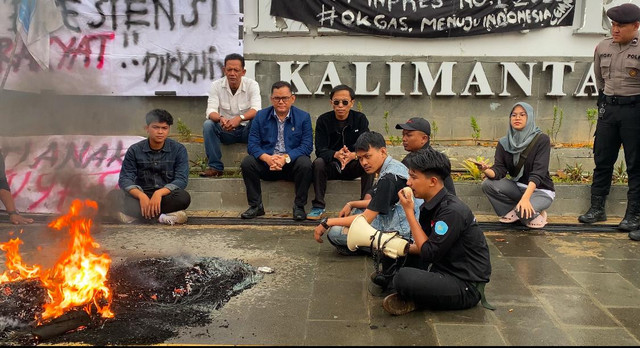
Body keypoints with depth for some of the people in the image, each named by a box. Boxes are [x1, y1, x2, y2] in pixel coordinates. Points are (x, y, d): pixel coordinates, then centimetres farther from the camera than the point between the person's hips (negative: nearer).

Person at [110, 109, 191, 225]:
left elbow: (181, 180, -11)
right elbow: (125, 179, -7)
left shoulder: (178, 149, -3)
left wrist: (159, 193, -29)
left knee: (184, 197, -34)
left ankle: (134, 214, -25)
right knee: (115, 196, -27)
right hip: (142, 196, 1)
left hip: (166, 196, -1)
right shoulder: (135, 150, 1)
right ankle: (163, 215, -31)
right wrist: (141, 196, -27)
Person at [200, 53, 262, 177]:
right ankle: (215, 166, -20)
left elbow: (256, 110, -24)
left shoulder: (252, 85, -9)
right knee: (208, 125, -27)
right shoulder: (216, 85, -5)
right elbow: (211, 111, -16)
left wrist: (239, 118, -45)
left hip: (246, 130, -1)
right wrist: (220, 118, -41)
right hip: (225, 131, 1)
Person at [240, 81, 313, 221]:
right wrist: (267, 158, -25)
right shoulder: (261, 116, 5)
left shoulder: (303, 117, 1)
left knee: (305, 164, -32)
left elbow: (307, 146, -9)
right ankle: (256, 206, -9)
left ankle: (299, 206, -14)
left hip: (292, 164, -1)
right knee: (247, 162, -24)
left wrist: (286, 158, -26)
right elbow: (252, 144, -4)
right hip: (267, 165, 2)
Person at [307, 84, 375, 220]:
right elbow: (320, 150, -16)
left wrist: (353, 155, -38)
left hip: (353, 165, 0)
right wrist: (336, 154, -39)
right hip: (331, 166, 0)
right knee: (318, 163, -31)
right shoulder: (323, 120, -6)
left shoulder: (360, 119, -5)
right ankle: (318, 207, -24)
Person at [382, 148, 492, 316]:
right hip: (445, 273, 10)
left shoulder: (452, 211, -22)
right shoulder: (430, 206, 6)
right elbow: (424, 247, 13)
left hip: (466, 287, -10)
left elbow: (429, 253, -21)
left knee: (404, 277, -32)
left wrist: (409, 212, -17)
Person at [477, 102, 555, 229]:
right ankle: (514, 211, -2)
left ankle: (536, 213, 1)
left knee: (524, 212, -34)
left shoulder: (542, 140, -16)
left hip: (541, 190, -4)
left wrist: (525, 198, -39)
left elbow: (538, 172, -25)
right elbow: (499, 171, -13)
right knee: (488, 184, -20)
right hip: (517, 187, 5)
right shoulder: (504, 143, -3)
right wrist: (486, 170, -38)